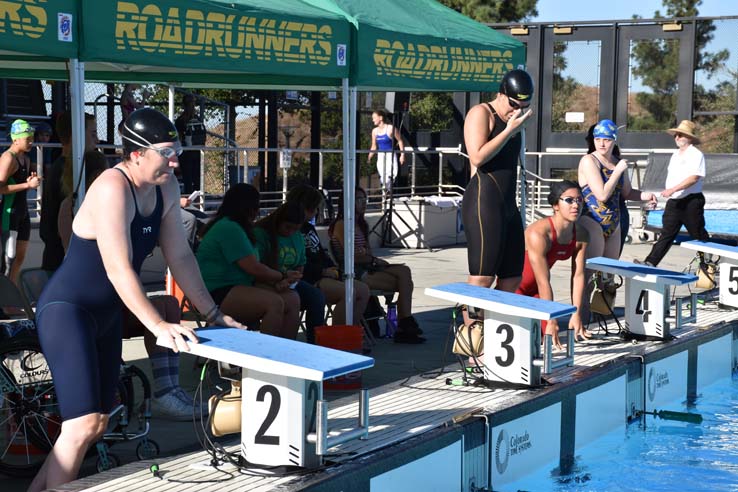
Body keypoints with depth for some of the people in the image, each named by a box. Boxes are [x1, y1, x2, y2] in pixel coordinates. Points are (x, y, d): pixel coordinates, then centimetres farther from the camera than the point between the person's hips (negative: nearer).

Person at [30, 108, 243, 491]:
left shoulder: (166, 188, 1)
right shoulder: (112, 188, -24)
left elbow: (180, 256, 6)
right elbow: (118, 268, -28)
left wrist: (214, 314, 5)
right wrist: (158, 326, -31)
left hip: (106, 315, 9)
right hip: (67, 311, -9)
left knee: (99, 424, 12)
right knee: (83, 424, -18)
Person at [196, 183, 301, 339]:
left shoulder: (234, 227, 21)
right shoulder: (229, 228, -13)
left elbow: (252, 269, 17)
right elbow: (254, 268, -16)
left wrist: (277, 281, 0)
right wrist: (282, 276, 0)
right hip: (217, 294, -10)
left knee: (292, 299, -6)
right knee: (274, 303, -29)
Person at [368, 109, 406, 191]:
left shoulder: (390, 128, -9)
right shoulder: (375, 131, 7)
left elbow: (400, 141, -2)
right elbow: (374, 147, 15)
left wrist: (402, 155, -5)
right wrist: (369, 158, 7)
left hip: (390, 155, -5)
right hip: (380, 156, 5)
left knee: (388, 177, -17)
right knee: (382, 178, 2)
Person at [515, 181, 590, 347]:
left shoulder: (581, 236, -12)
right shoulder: (539, 233, -33)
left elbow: (578, 276, -8)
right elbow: (543, 282, -31)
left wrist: (576, 315, -12)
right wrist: (551, 320, -28)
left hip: (533, 289, 7)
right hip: (514, 285, -6)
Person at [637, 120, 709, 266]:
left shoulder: (696, 154, -10)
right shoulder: (675, 155, 16)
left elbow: (694, 177, -22)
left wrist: (673, 189, -28)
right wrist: (668, 192, 18)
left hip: (691, 201, -7)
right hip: (674, 201, 7)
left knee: (699, 234, 3)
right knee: (667, 234, 3)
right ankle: (650, 263, -3)